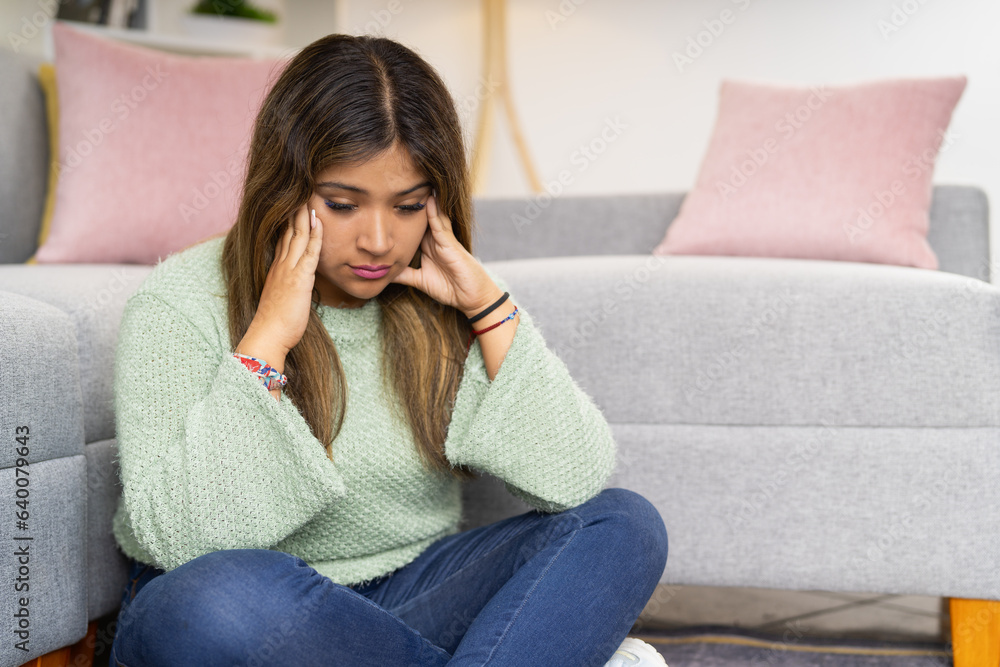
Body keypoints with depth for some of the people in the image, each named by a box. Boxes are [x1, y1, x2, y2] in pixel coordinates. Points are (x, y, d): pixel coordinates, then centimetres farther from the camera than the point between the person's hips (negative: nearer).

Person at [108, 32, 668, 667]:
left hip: (409, 592, 3)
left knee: (625, 526, -14)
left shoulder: (443, 304, -1)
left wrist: (490, 304, -14)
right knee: (228, 597, -38)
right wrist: (269, 336, -25)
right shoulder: (183, 303, -11)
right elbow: (177, 536, -23)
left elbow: (576, 481, -10)